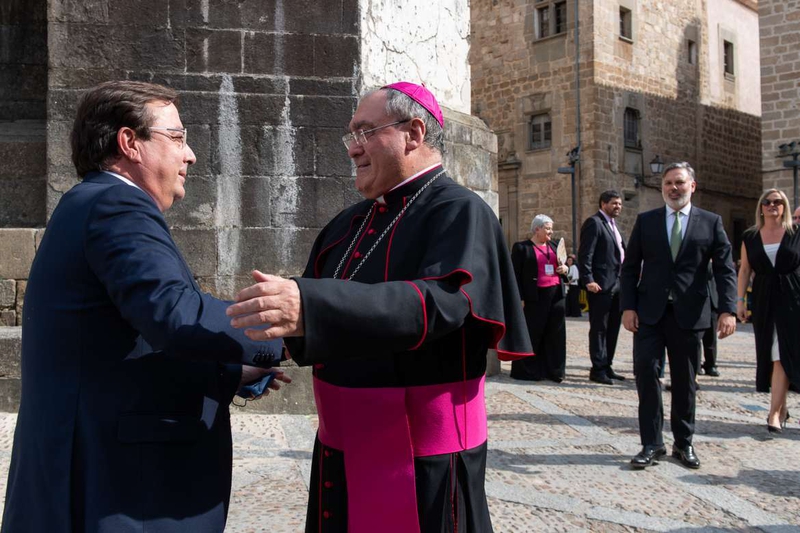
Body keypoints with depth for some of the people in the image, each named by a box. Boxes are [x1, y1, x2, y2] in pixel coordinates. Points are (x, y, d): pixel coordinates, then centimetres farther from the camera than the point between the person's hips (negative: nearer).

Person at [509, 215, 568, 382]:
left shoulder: (554, 246, 16)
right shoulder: (521, 247, -2)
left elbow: (562, 265, 25)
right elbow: (516, 275, -6)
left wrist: (565, 269, 1)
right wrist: (520, 299, -14)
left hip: (556, 295, 6)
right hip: (535, 297, -6)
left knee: (555, 334, 6)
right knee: (532, 334, 0)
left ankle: (554, 371, 15)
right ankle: (527, 371, 10)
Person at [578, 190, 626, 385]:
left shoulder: (613, 224, 20)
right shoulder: (594, 222, -9)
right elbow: (585, 254, -16)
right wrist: (588, 280, -24)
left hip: (616, 285, 9)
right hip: (601, 286, -9)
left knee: (612, 328, 13)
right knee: (599, 328, -3)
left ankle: (607, 366, 22)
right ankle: (598, 369, 2)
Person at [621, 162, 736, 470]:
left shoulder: (711, 222, 5)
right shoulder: (645, 221, 7)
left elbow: (725, 269, 0)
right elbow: (630, 267, 6)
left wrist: (728, 310, -12)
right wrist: (628, 307, -4)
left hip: (689, 315, 0)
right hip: (650, 313, 0)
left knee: (685, 381, 9)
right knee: (645, 372, -6)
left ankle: (683, 443, 23)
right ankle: (652, 444, 4)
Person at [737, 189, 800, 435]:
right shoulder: (750, 237, 8)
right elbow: (744, 270, 9)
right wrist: (740, 300, 3)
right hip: (764, 301, 2)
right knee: (774, 356, 5)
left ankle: (775, 412, -8)